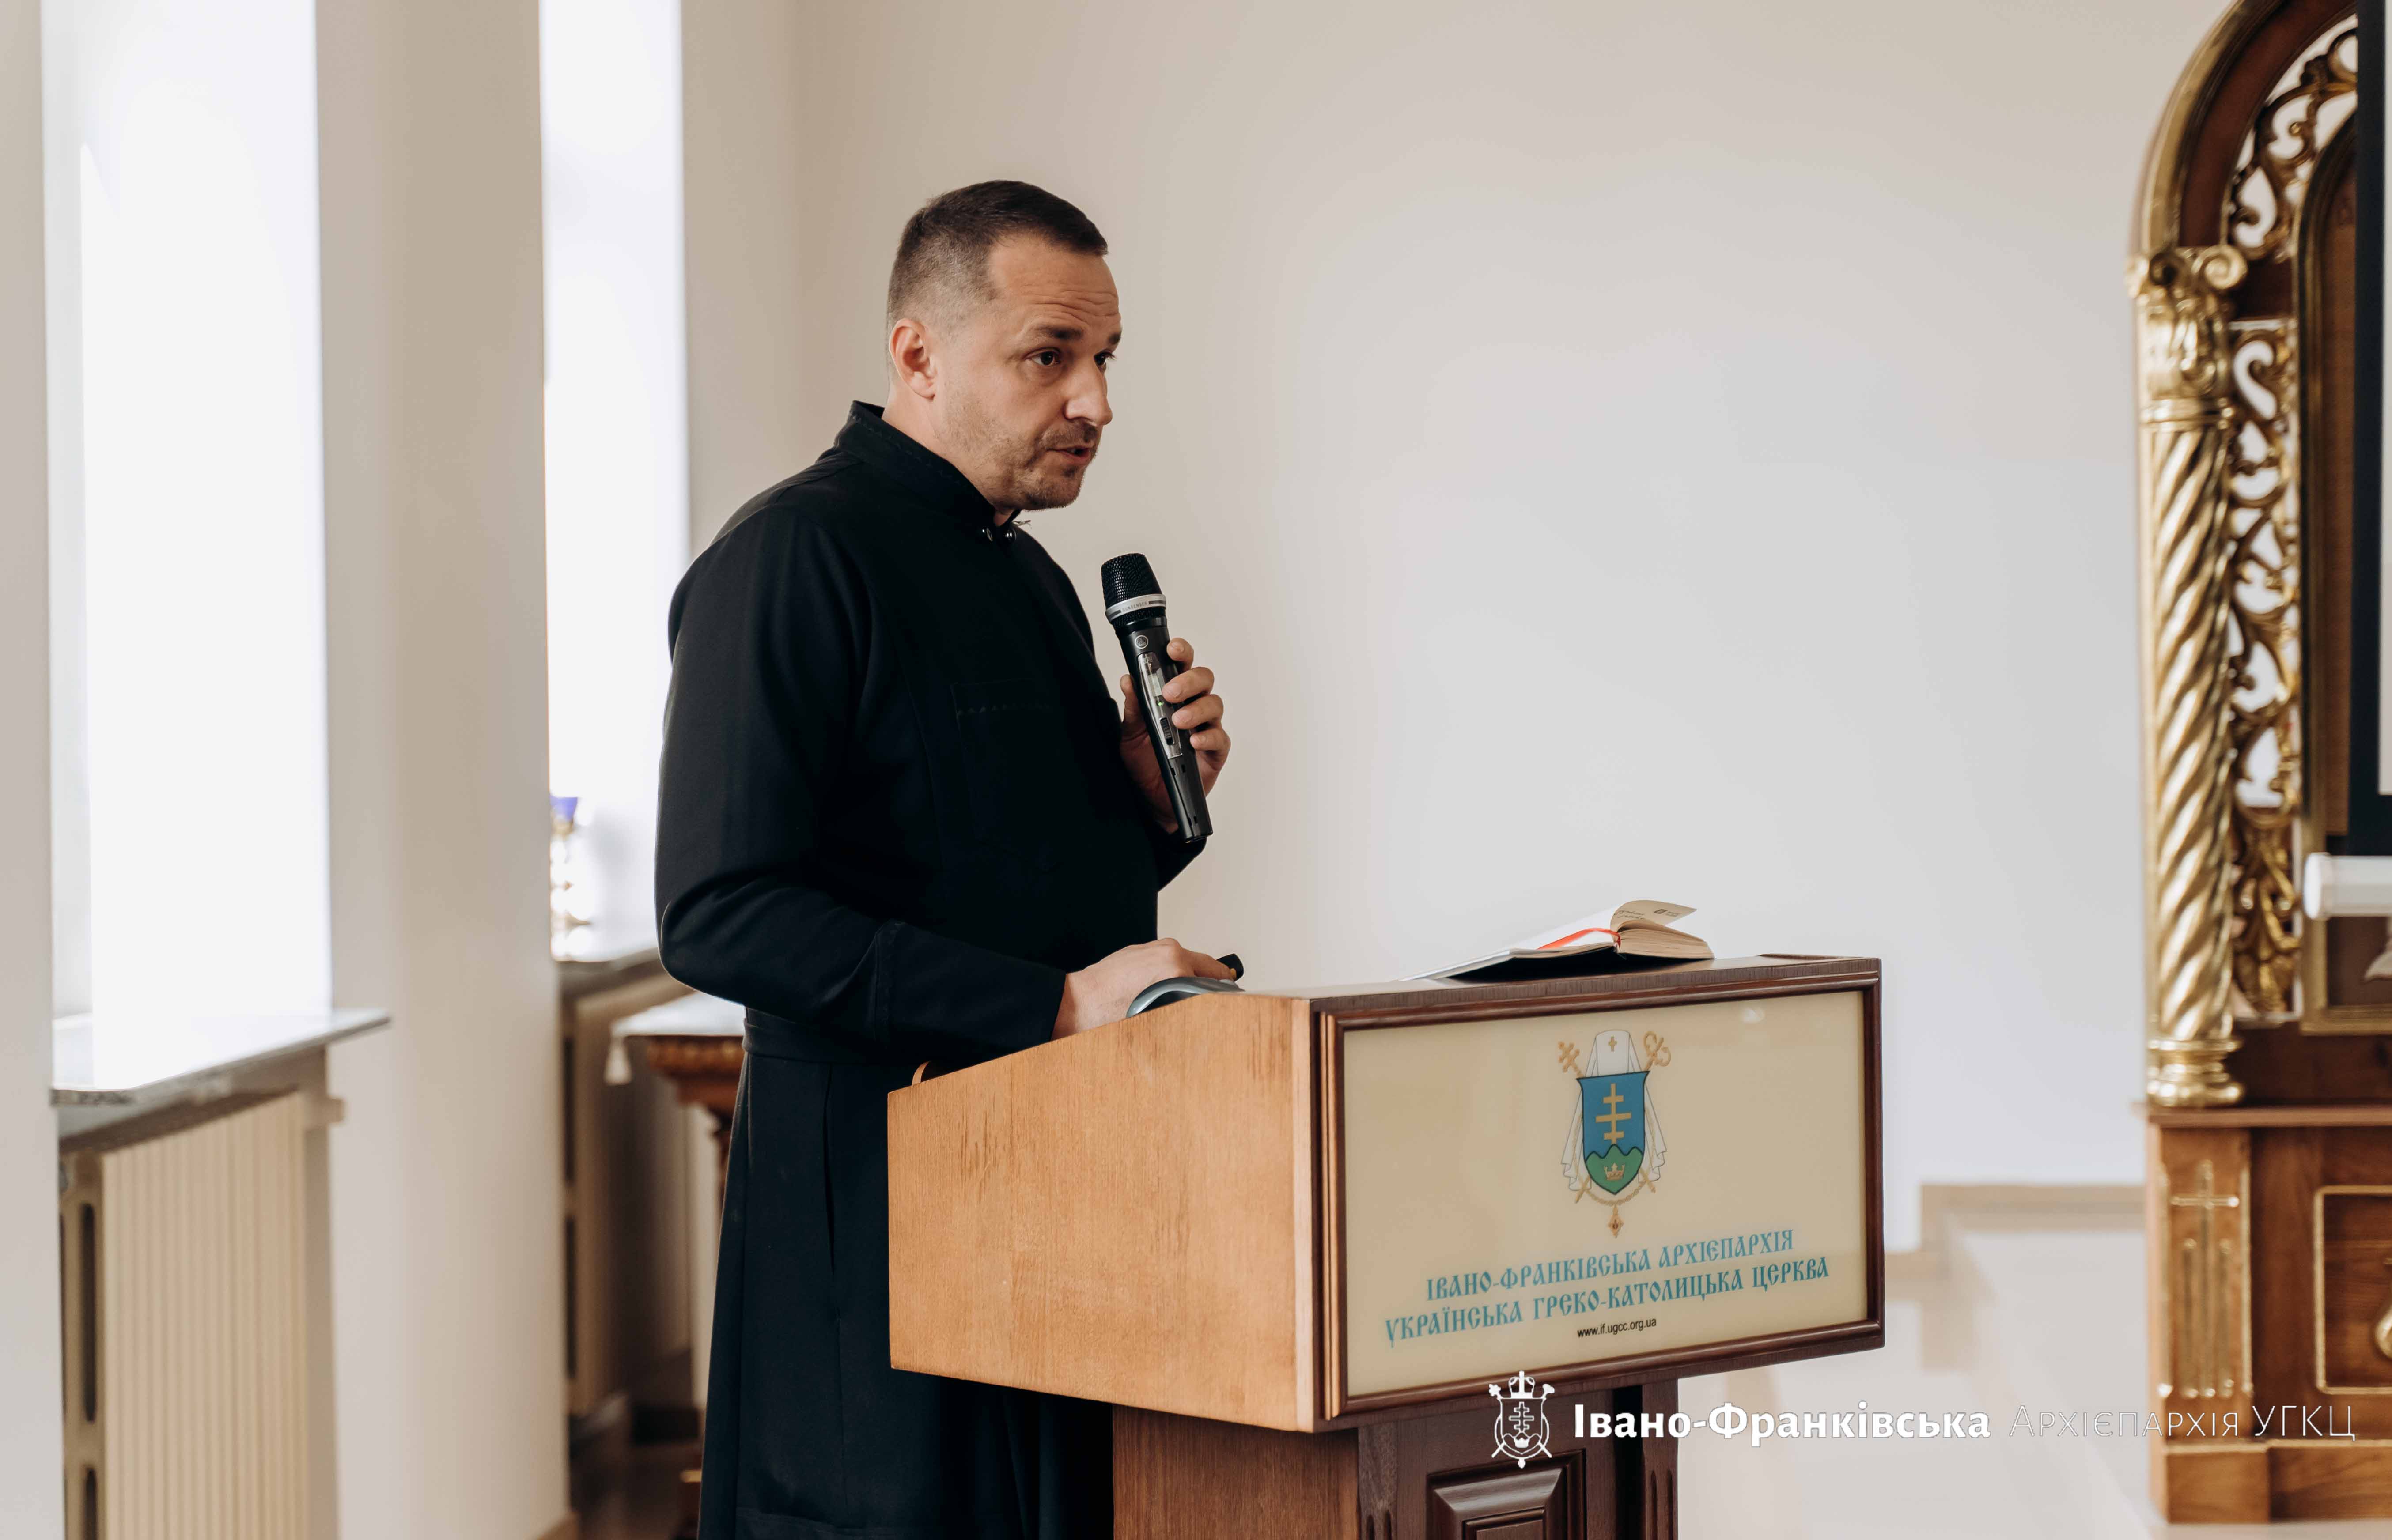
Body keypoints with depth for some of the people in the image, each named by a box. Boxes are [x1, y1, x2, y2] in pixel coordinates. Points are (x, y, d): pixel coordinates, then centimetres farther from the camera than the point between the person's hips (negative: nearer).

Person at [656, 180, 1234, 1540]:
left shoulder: (1033, 579, 18)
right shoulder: (791, 560, -11)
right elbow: (721, 917, -20)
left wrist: (1152, 802, 4)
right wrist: (1055, 1006, -23)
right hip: (886, 1211, -8)